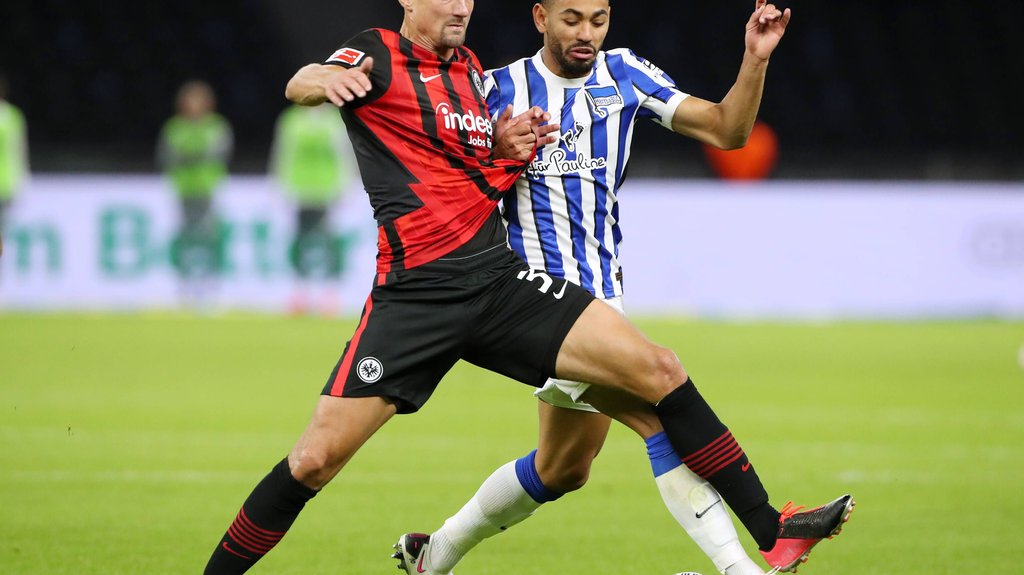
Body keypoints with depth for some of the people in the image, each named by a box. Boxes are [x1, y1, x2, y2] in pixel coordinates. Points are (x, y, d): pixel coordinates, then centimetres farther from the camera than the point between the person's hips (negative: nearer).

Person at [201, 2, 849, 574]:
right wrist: (326, 77, -46)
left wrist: (509, 152, 5)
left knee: (660, 371, -6)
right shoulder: (380, 54, -1)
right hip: (414, 291, -5)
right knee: (315, 458, -12)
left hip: (501, 279, 5)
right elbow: (298, 88, -22)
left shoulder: (473, 70, 18)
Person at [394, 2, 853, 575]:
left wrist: (755, 60, -15)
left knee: (562, 469, 18)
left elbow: (726, 130, 1)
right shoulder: (500, 90, -4)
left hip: (601, 290, 7)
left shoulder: (623, 75, 6)